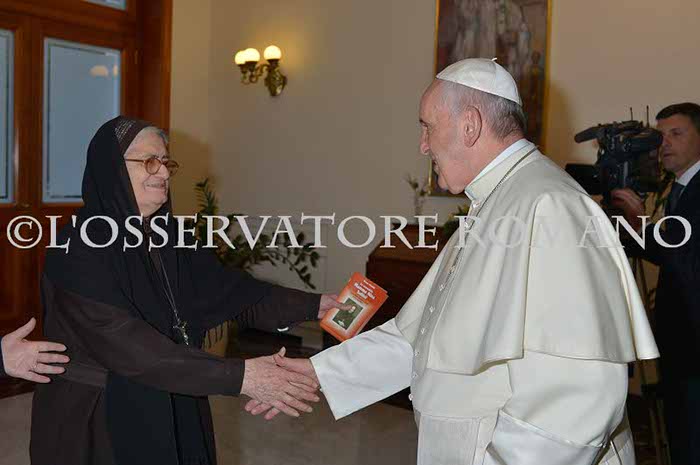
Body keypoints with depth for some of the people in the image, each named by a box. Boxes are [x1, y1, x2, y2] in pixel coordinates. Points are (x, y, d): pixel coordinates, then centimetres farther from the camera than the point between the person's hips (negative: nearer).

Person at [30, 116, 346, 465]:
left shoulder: (169, 236, 2)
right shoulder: (78, 250, -21)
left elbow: (225, 287, -1)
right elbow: (127, 346, -30)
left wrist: (311, 306, -11)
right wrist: (238, 377, -35)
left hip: (174, 410, 7)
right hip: (95, 422, -6)